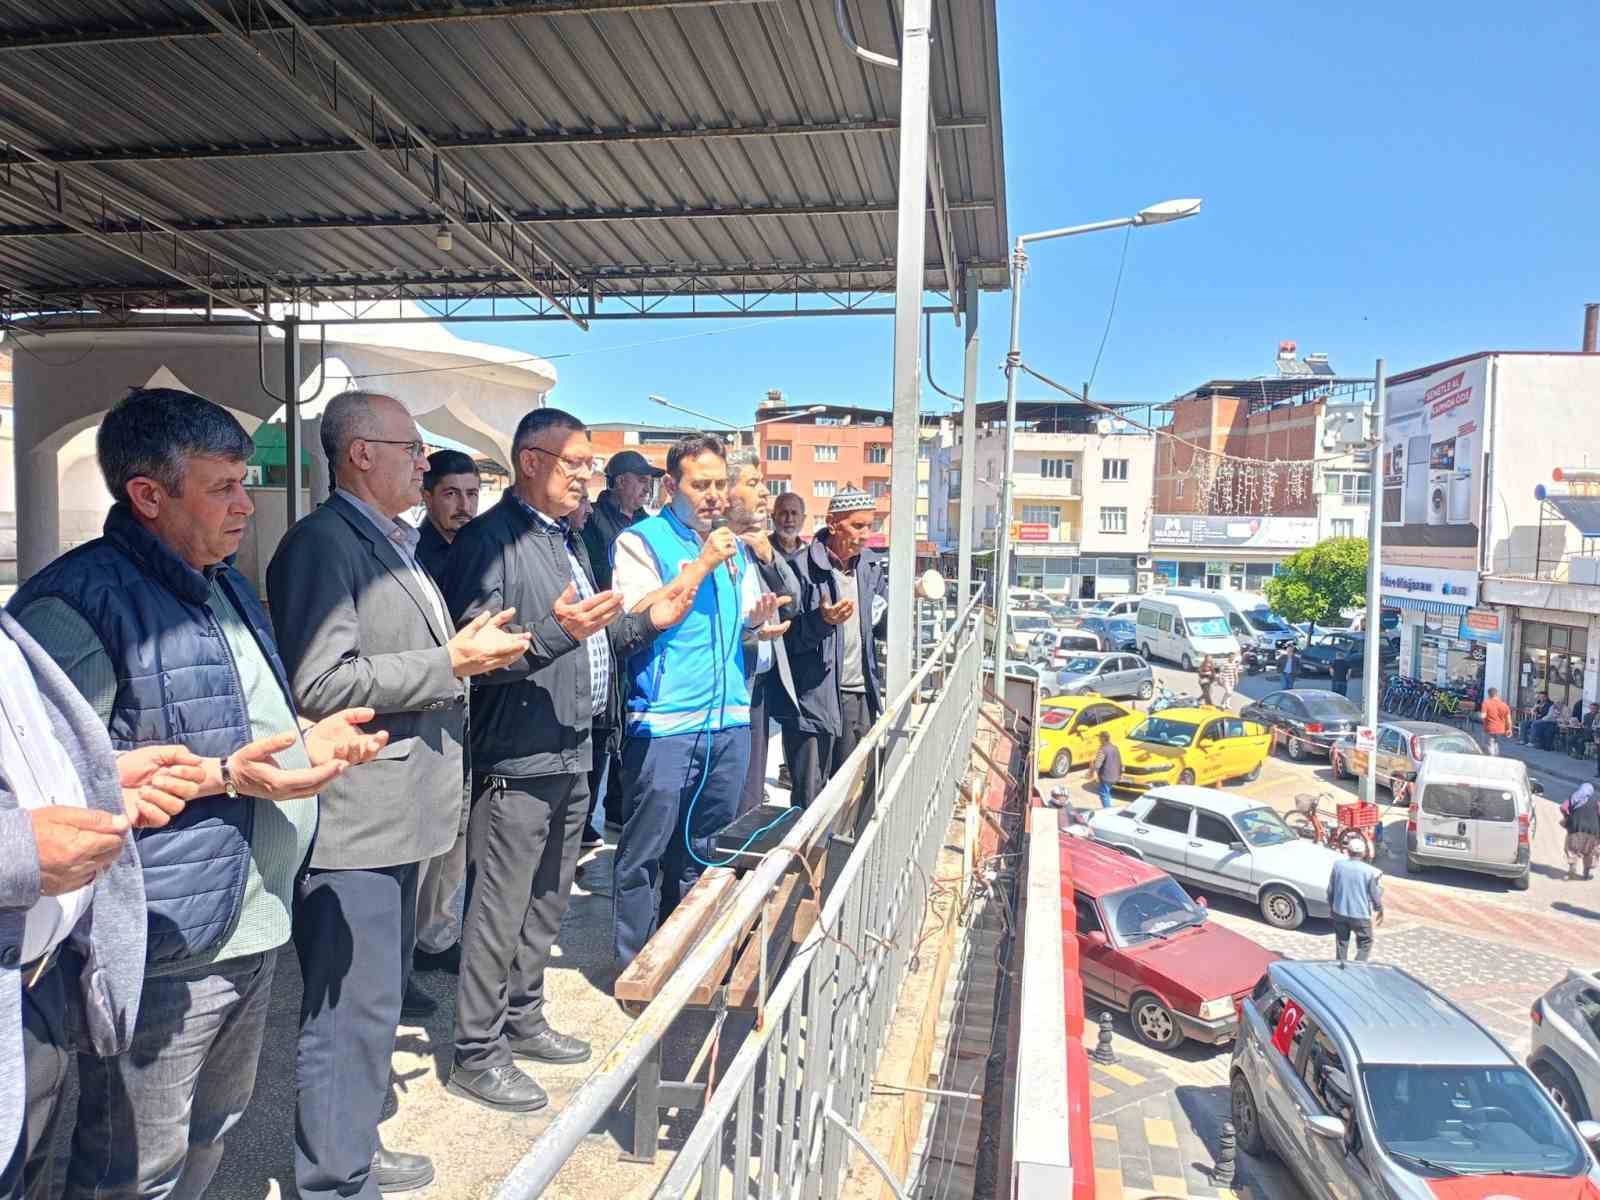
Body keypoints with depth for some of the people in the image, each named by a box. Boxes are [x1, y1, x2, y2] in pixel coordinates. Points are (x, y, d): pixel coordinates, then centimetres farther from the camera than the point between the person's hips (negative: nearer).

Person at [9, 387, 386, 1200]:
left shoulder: (224, 586, 13)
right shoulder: (77, 600, -17)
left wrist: (305, 736, 6)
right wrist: (222, 776, -27)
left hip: (250, 924, 9)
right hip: (162, 951, -9)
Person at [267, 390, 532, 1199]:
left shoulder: (393, 545, 16)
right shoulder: (322, 543, -14)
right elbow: (320, 683, -23)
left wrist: (470, 647, 7)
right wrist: (451, 663, -19)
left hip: (399, 814, 10)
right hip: (355, 823, -10)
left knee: (376, 999, 21)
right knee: (349, 1011, 0)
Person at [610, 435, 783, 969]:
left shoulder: (732, 545, 14)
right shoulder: (640, 540, -5)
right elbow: (638, 619, -17)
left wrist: (755, 618, 1)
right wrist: (701, 565, -17)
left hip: (730, 721, 7)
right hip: (665, 724, -6)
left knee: (701, 850, 16)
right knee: (644, 853, 0)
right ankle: (634, 965, 15)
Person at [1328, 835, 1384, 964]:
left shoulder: (1338, 865, -8)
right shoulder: (1370, 871, -16)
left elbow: (1330, 889, 1)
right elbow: (1375, 894, -6)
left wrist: (1331, 905, 17)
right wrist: (1379, 909, 12)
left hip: (1340, 912, 3)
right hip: (1361, 915, -3)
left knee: (1341, 944, 19)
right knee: (1365, 944, 13)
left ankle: (1340, 967, 28)